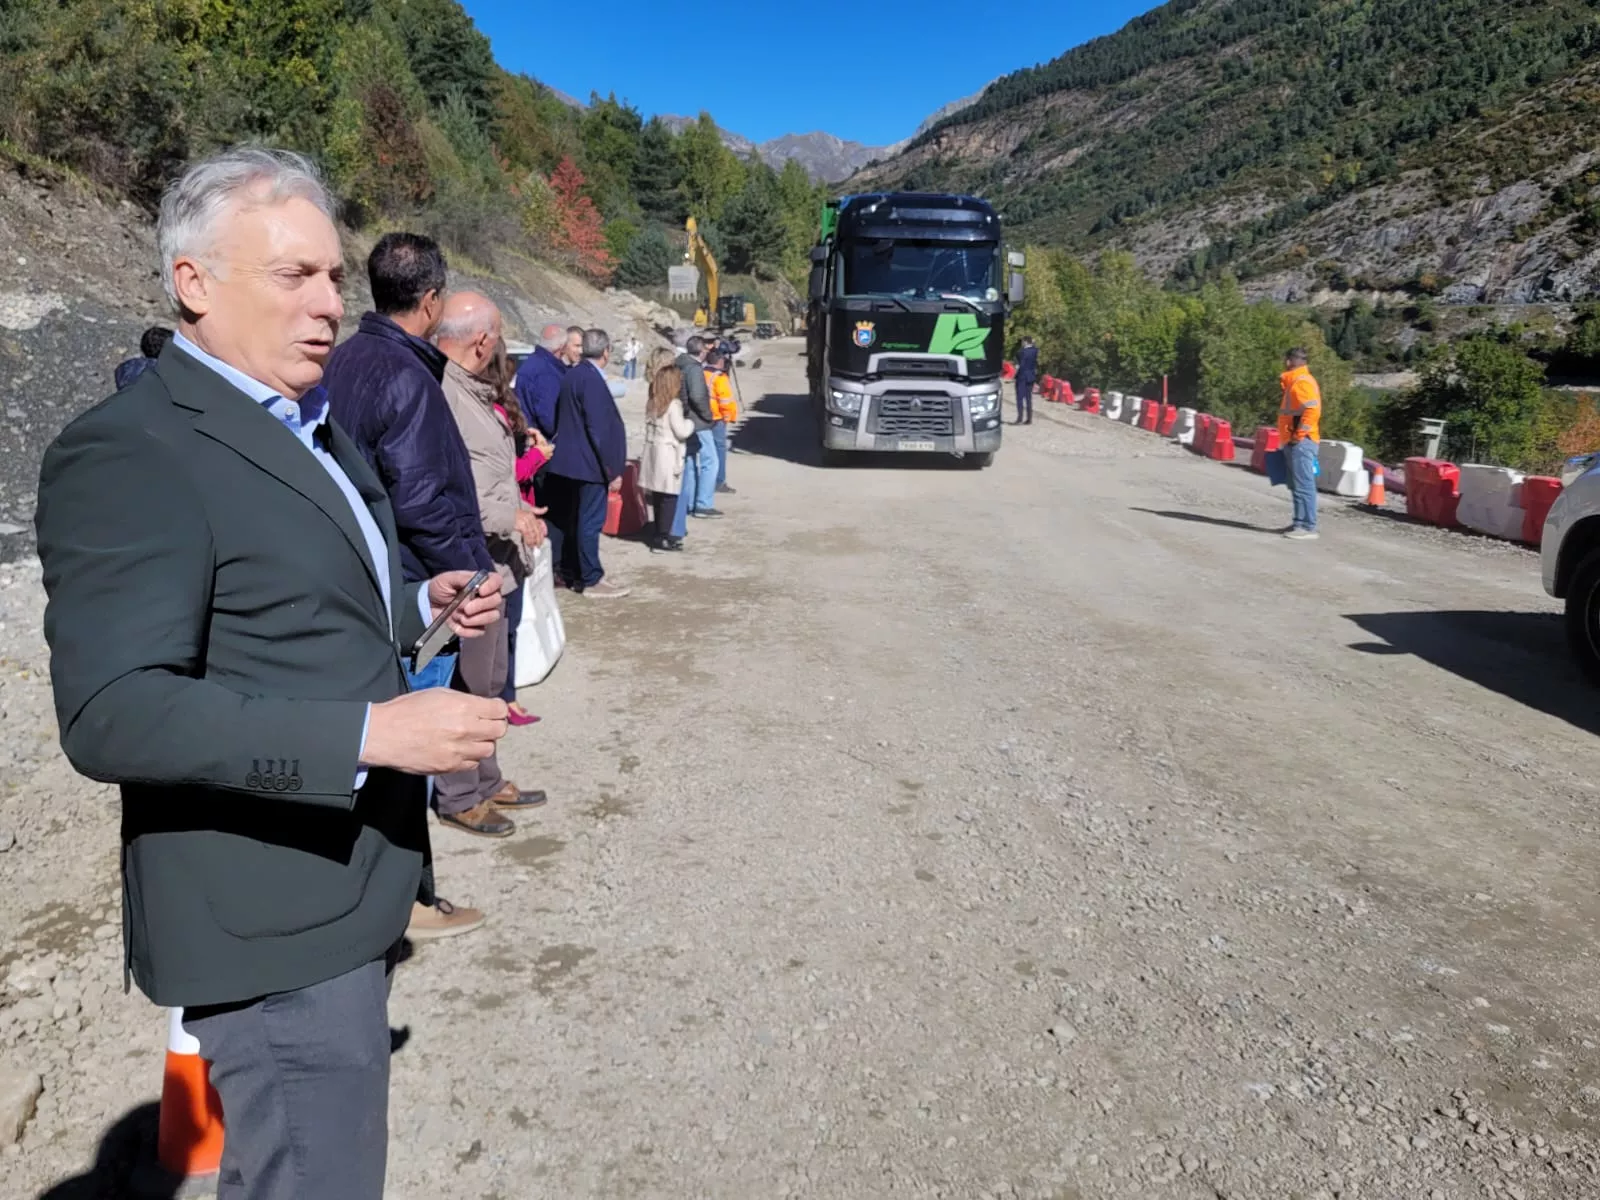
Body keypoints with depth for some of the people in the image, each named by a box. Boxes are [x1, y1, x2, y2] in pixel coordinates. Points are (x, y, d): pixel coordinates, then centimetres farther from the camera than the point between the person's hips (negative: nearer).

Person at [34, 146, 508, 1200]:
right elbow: (112, 714, -26)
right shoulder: (126, 454, -18)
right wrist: (371, 732, -31)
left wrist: (418, 604, 5)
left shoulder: (309, 427, 12)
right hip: (273, 915, -9)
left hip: (343, 892, 9)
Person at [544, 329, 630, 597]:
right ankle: (591, 580, 5)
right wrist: (612, 470, -17)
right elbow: (599, 429, -22)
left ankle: (569, 572, 25)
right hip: (590, 463, -10)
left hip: (572, 461, 10)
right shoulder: (593, 379, -19)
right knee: (591, 521, -2)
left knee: (574, 520, 16)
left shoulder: (573, 375, 10)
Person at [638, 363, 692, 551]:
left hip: (653, 452, 8)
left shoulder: (651, 404, 9)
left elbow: (649, 428, 13)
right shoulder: (674, 405, -14)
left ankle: (660, 533, 21)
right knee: (669, 498, -2)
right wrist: (691, 421, 2)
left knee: (658, 497, 13)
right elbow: (681, 431, -15)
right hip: (668, 454, -8)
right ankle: (663, 537, -2)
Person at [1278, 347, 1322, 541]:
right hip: (1293, 443, 11)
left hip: (1301, 443, -11)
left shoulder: (1302, 382, -12)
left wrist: (1299, 435, -20)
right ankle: (1301, 523, 19)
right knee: (1297, 485, 13)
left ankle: (1308, 527, -11)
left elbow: (1312, 410, -23)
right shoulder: (1295, 382, 19)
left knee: (1303, 485, -10)